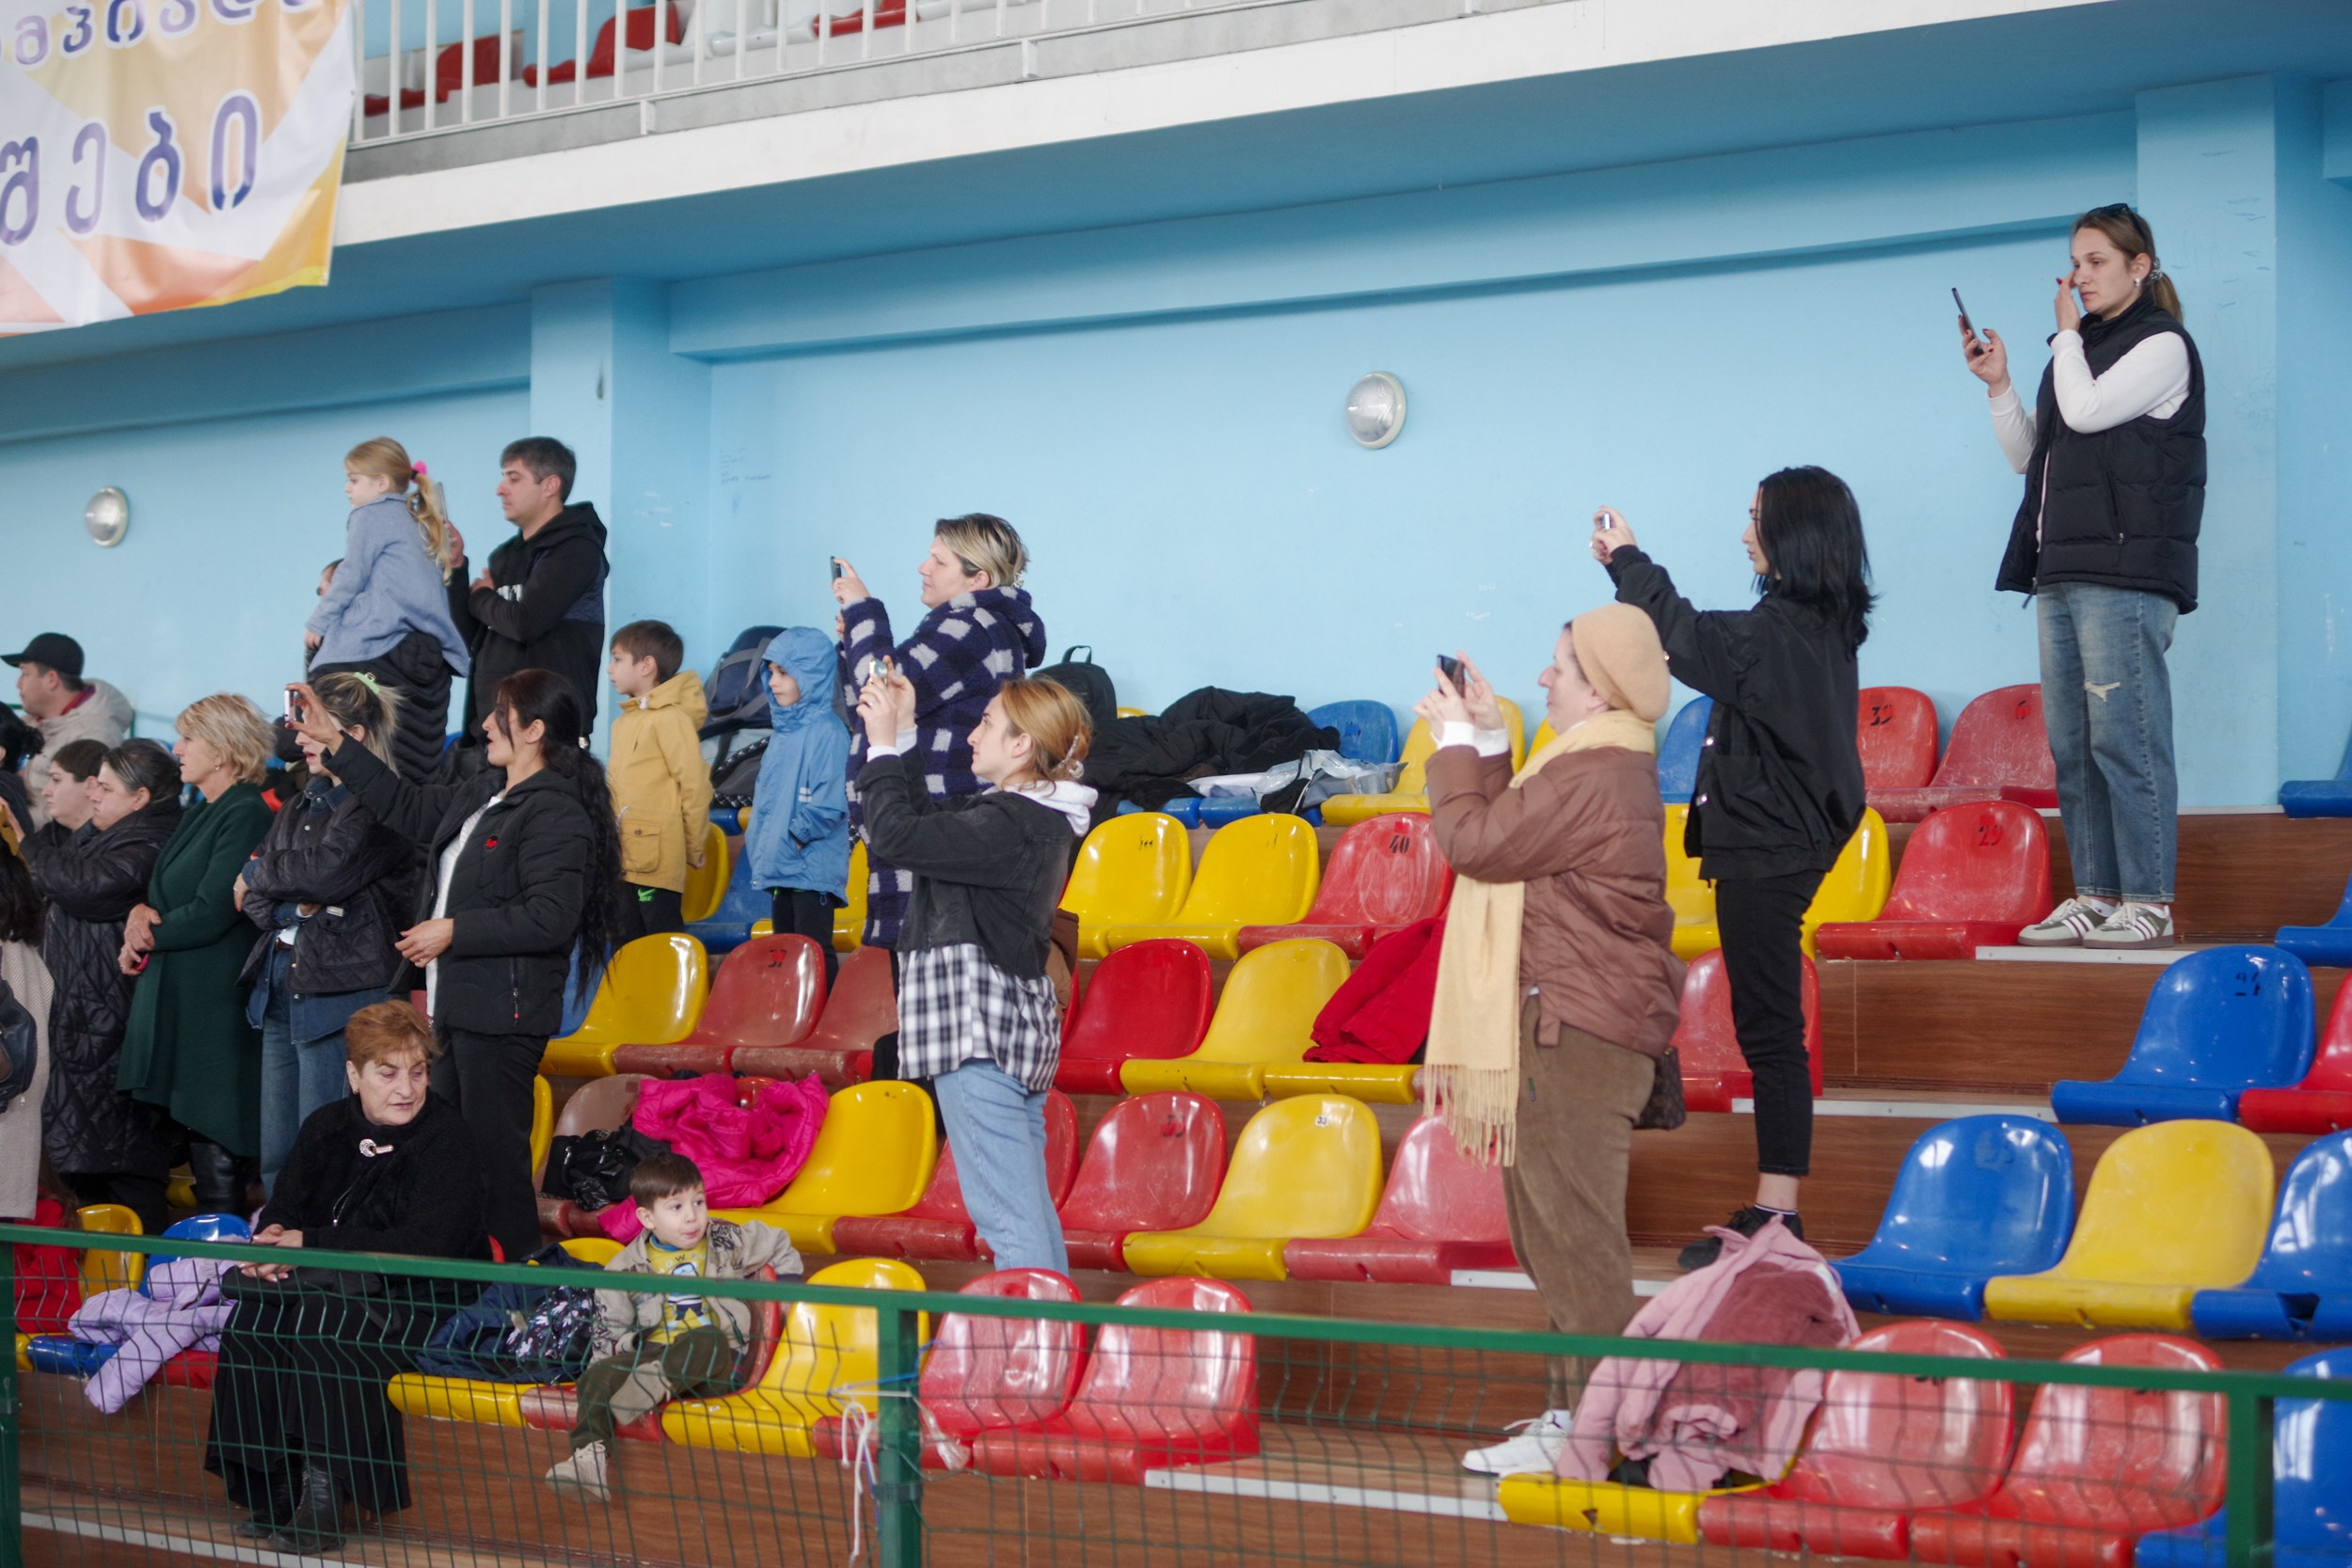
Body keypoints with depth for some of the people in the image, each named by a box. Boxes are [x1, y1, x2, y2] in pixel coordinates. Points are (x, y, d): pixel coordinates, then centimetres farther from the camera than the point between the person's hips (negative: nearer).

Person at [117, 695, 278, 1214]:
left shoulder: (245, 815, -12)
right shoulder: (197, 814, 18)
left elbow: (211, 913, -18)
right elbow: (162, 894, 19)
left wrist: (146, 938, -5)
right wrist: (142, 912, -3)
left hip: (217, 1009, -9)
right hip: (177, 999, 9)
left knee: (217, 1149, -7)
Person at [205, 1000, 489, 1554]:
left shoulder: (446, 1136, -10)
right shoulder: (327, 1128, 8)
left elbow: (424, 1245, -20)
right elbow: (284, 1208, 6)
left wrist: (310, 1245, -22)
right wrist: (274, 1244, -21)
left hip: (422, 1305, -5)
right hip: (336, 1287, 5)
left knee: (323, 1318, -33)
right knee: (253, 1312, -24)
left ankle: (323, 1496, -28)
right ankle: (269, 1489, -18)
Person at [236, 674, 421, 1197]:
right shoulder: (302, 804, 18)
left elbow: (325, 870, -22)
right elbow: (250, 895, 12)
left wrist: (258, 875, -3)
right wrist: (297, 908, -10)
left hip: (340, 993, -8)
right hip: (279, 987, 8)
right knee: (275, 1155, 10)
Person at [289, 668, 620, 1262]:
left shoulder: (556, 814, -16)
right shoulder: (479, 795, 15)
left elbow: (550, 918, -24)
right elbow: (406, 805, 30)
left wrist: (453, 932, -18)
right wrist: (334, 743, 27)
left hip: (502, 1016, -10)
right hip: (452, 1007, 10)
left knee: (495, 1149, -7)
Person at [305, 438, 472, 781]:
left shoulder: (372, 515, 1)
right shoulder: (422, 524, 24)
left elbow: (351, 576, -3)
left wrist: (318, 623, 7)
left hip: (377, 650, -8)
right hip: (431, 655, 8)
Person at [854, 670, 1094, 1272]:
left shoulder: (1009, 823, -18)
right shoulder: (1039, 816, 13)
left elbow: (897, 835, -20)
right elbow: (926, 817, 21)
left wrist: (883, 747, -8)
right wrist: (903, 738, 16)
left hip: (980, 1030, -11)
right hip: (1021, 1018, 11)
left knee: (1005, 1214, -11)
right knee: (1030, 1207, 16)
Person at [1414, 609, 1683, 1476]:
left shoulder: (1590, 778, -19)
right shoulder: (1609, 764, 16)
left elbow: (1477, 841, -16)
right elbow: (1514, 834, 19)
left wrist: (1461, 744, -4)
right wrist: (1488, 745, 13)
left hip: (1575, 1030, -11)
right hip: (1571, 1022, 11)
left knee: (1570, 1232, -8)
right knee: (1557, 1230, 16)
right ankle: (1578, 1410, 23)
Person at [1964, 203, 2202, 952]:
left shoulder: (2162, 345, -2)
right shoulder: (2079, 351, 22)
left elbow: (2086, 410, -15)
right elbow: (2026, 454, 22)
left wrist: (2067, 334, -1)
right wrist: (1998, 385, 9)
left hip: (2128, 572, -8)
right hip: (2062, 572, 8)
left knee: (2124, 737, -12)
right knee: (2072, 745, 5)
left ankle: (2148, 903, -11)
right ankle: (2094, 896, 8)